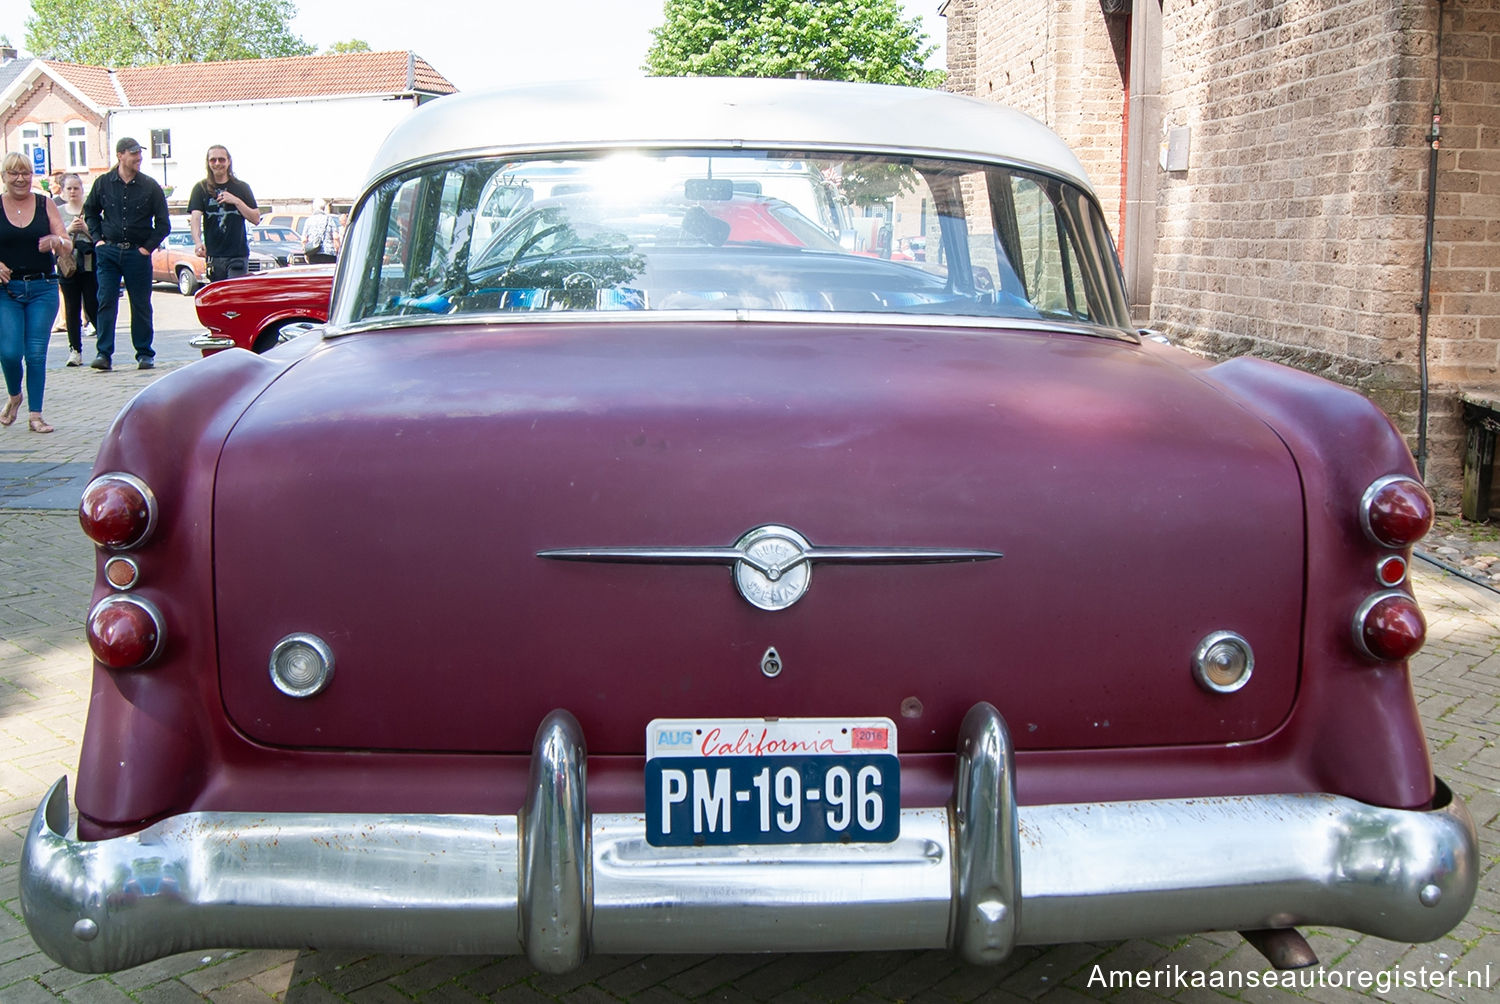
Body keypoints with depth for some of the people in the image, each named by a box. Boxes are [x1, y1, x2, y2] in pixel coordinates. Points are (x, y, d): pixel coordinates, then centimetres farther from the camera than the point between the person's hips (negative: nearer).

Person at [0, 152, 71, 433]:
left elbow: (68, 247, 2)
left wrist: (55, 241, -20)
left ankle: (36, 415, 8)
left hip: (43, 288, 0)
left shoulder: (46, 204, 4)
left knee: (36, 354, -1)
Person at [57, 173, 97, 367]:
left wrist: (86, 229, -13)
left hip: (90, 265, -2)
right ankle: (75, 350, 5)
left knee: (92, 307, -4)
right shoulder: (57, 212, 10)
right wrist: (68, 230, -10)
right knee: (71, 310, 2)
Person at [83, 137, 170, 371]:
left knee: (141, 305, 4)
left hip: (138, 253, -1)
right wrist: (97, 238, 8)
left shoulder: (150, 186, 1)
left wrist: (149, 247, -4)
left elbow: (163, 223, 3)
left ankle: (145, 354, 13)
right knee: (106, 301, -4)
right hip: (108, 251, 1)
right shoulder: (103, 183, 4)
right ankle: (104, 352, -3)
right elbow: (90, 211, 18)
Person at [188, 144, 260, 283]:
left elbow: (256, 219, 5)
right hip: (213, 255, 1)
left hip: (238, 255, -1)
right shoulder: (201, 188, 6)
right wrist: (198, 242, -26)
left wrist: (236, 201, -10)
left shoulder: (241, 187, 9)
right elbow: (195, 217, -8)